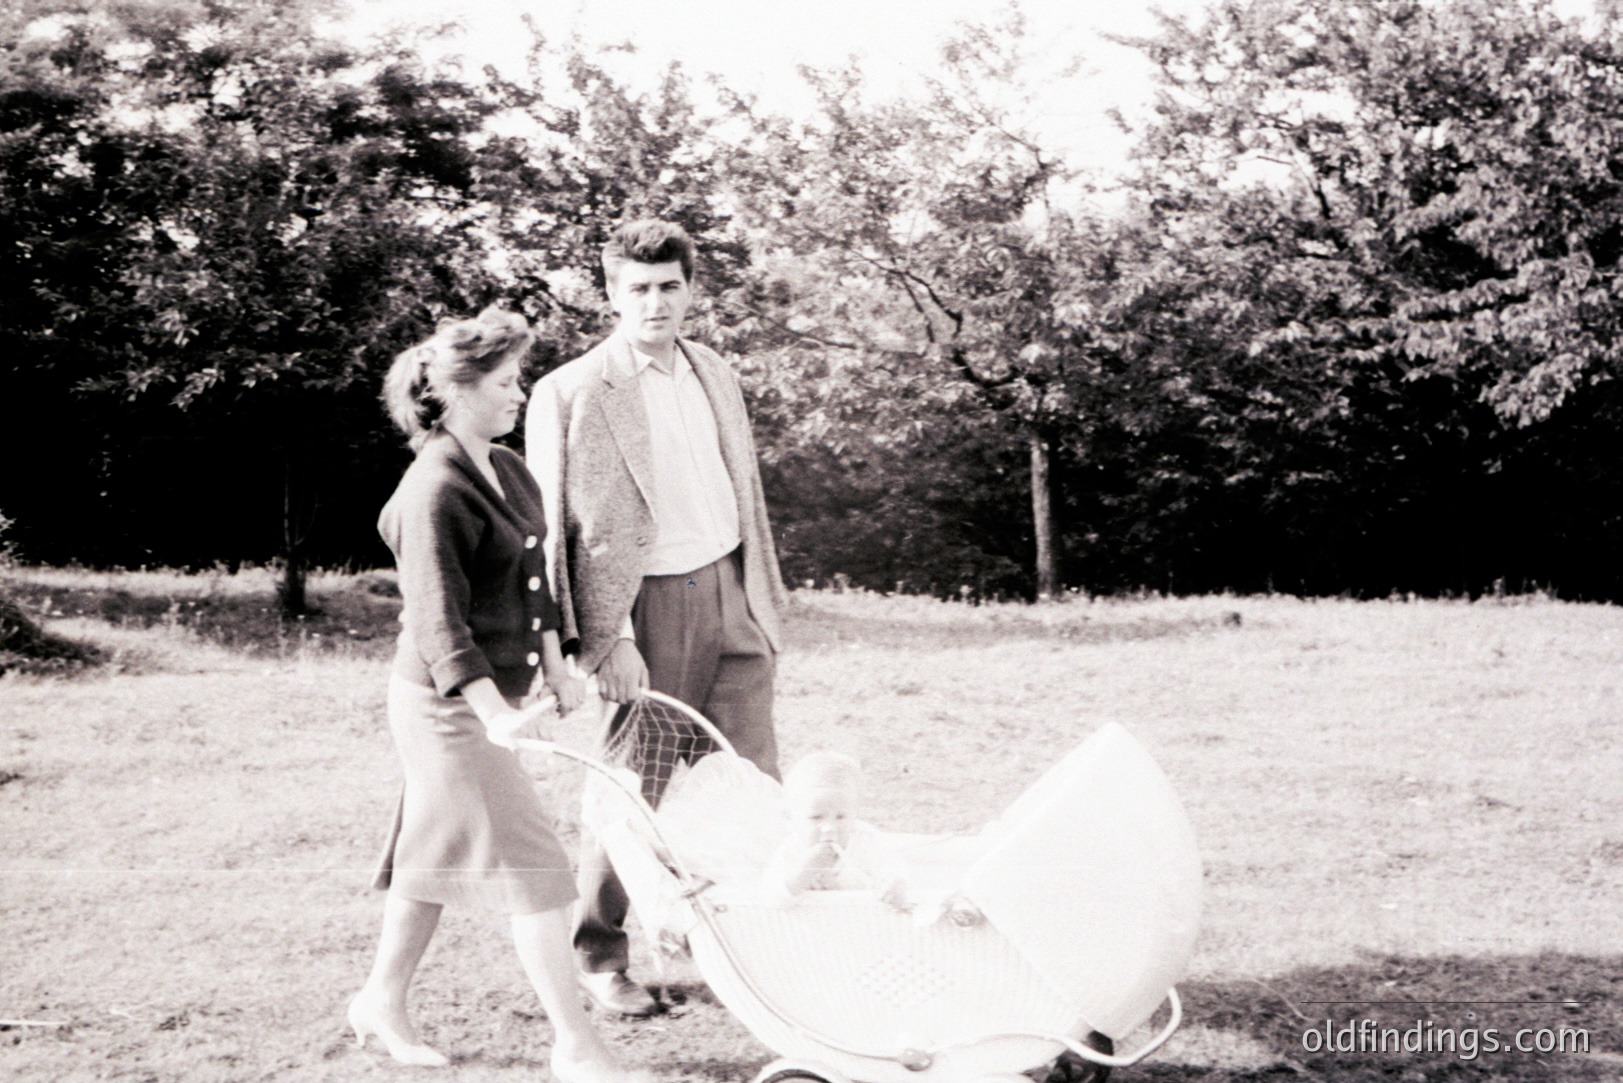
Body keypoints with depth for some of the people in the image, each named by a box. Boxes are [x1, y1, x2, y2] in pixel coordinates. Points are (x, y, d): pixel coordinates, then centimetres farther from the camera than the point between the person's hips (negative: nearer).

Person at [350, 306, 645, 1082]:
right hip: (447, 703, -9)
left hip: (489, 697, 9)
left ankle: (382, 1003, 33)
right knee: (530, 866, -7)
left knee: (437, 852, 18)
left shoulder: (508, 471, 8)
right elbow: (438, 620, -25)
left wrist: (554, 667, 11)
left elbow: (533, 579, 17)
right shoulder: (435, 492, -20)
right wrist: (495, 713, -32)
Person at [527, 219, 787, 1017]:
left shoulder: (715, 376, 11)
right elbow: (561, 531, -11)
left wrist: (764, 596, 16)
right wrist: (605, 641, -15)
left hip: (732, 595, 5)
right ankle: (598, 957, 19)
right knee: (633, 789, 3)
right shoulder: (570, 393, -9)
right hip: (648, 605, -5)